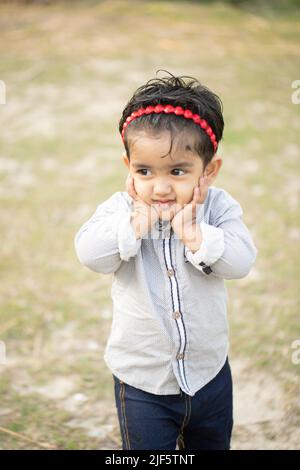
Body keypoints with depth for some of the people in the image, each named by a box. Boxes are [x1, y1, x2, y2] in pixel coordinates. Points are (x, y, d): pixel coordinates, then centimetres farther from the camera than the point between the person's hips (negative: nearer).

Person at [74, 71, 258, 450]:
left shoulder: (218, 207, -10)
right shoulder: (121, 209, -12)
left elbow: (241, 260, -21)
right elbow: (89, 252, -25)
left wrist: (196, 234, -31)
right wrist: (134, 223, -32)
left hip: (210, 373, 2)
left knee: (215, 445, 25)